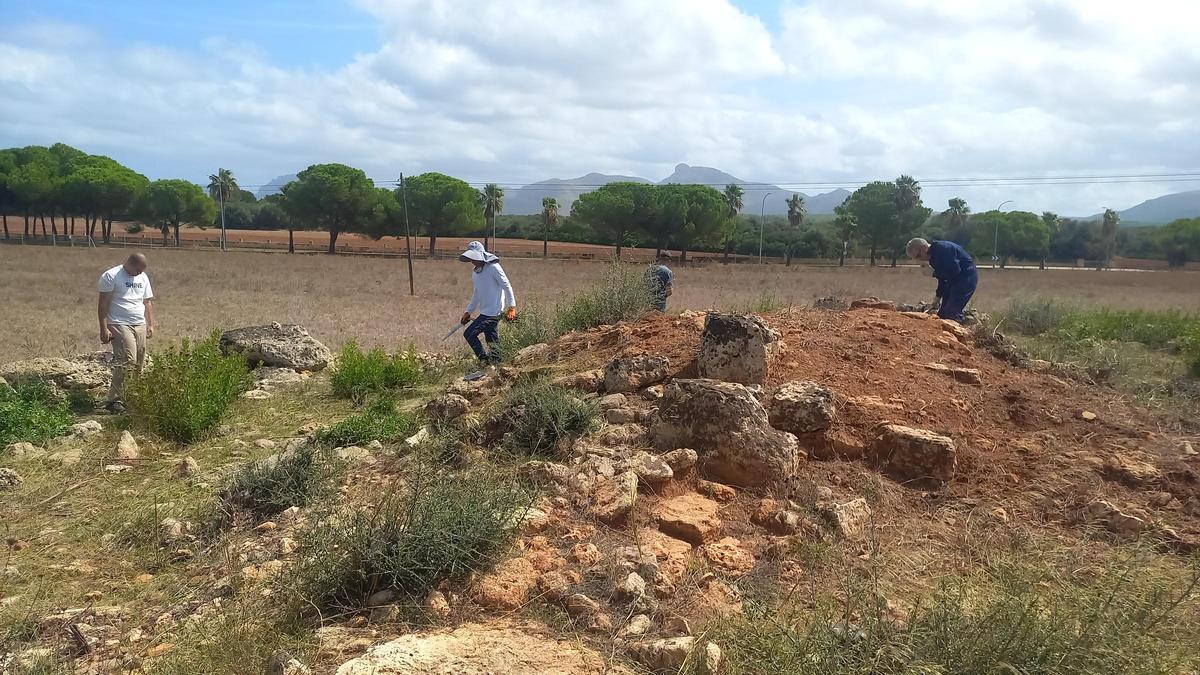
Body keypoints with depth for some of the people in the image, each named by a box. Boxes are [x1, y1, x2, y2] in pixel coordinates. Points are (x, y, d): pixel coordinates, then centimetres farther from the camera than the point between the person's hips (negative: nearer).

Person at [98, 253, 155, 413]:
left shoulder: (143, 277, 16)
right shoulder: (111, 276, -4)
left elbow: (148, 302, 22)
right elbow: (103, 304, -7)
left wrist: (151, 324, 13)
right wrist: (104, 329, -12)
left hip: (140, 326, 7)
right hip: (120, 325, -7)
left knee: (138, 364, 3)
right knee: (127, 361, -18)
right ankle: (114, 399, -13)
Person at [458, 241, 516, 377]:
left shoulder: (493, 268, -11)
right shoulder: (475, 273, 14)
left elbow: (507, 286, -11)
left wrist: (512, 307, -17)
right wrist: (468, 312, 21)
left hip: (493, 311, -8)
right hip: (485, 311, 8)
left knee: (469, 334, -13)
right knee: (493, 342, 9)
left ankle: (486, 364, -9)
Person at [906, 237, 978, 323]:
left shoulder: (942, 249, -21)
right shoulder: (933, 256, 11)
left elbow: (955, 270, -27)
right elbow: (942, 278, 17)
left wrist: (936, 273, -14)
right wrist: (938, 296, 11)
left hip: (967, 277, -10)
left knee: (952, 312, -18)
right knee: (943, 313, 8)